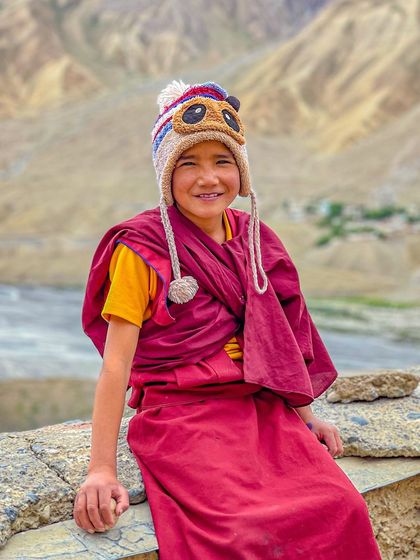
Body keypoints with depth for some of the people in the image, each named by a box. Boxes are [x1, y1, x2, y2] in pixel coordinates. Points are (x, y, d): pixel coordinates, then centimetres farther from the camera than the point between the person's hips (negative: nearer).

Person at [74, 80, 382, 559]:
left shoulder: (254, 239, 12)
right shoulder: (141, 248, -5)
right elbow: (116, 363, -9)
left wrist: (304, 416, 14)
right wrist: (101, 469, -14)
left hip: (262, 408, 5)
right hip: (181, 415, -5)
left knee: (342, 508, -17)